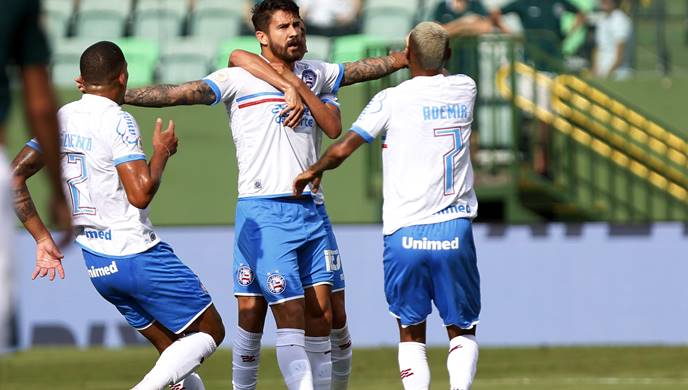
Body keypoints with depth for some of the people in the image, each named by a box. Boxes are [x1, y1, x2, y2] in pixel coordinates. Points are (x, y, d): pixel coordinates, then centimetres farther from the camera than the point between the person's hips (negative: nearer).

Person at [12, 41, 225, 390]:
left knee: (174, 351, 17)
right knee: (210, 332, 2)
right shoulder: (117, 121, -15)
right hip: (138, 256, -7)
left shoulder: (62, 119, 7)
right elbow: (141, 193, -22)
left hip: (96, 265, 7)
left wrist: (42, 238, 9)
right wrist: (162, 152, -5)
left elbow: (13, 176, 6)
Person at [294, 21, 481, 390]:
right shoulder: (465, 90, 7)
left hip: (405, 234, -2)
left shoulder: (392, 100, -3)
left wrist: (314, 170, 16)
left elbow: (341, 149, -2)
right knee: (462, 330, 12)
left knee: (411, 333, 10)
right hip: (454, 232, 2)